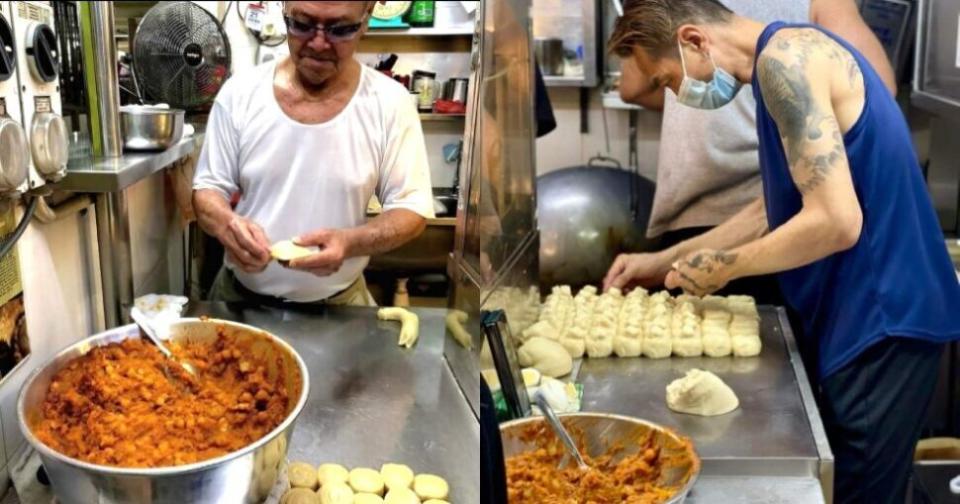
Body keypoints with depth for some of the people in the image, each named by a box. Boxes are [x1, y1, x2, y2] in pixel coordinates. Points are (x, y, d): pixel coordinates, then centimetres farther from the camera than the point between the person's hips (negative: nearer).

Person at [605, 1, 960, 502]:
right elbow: (780, 209, 21)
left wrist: (724, 267, -11)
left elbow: (835, 222, -25)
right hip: (865, 315, 10)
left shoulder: (785, 57, -18)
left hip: (881, 319, -10)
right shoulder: (788, 63, 13)